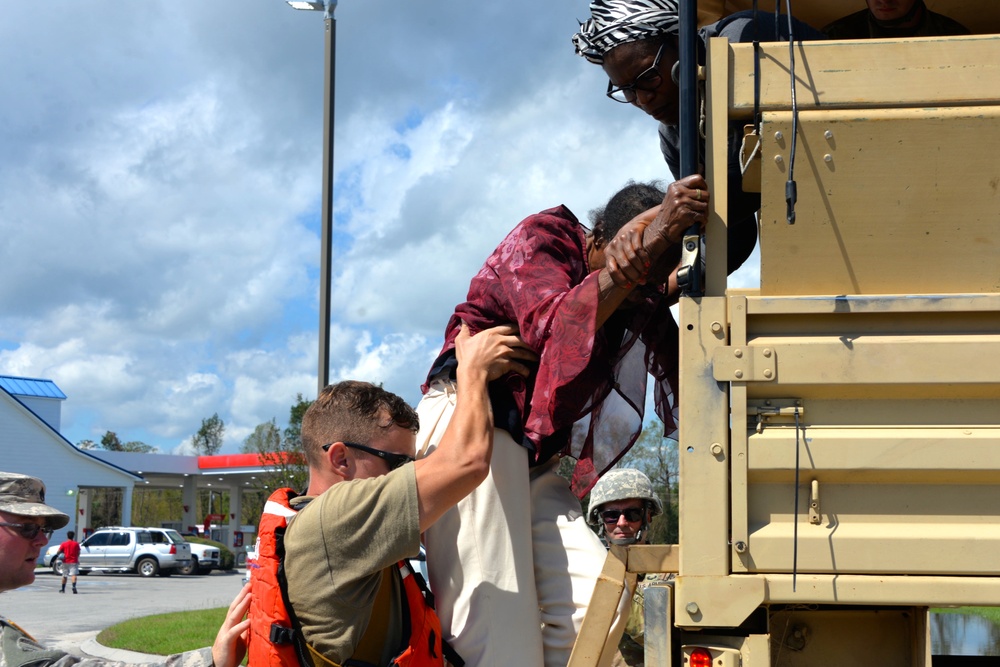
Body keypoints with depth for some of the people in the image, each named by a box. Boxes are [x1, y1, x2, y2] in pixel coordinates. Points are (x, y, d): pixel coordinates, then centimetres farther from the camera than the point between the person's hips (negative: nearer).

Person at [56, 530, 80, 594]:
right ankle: (74, 587, -33)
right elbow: (78, 553, 5)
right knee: (73, 574, -11)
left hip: (66, 561, 1)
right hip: (74, 561, -1)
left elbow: (58, 552, -5)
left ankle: (63, 589, 26)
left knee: (64, 575, 16)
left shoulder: (64, 544, -2)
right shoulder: (76, 544, 0)